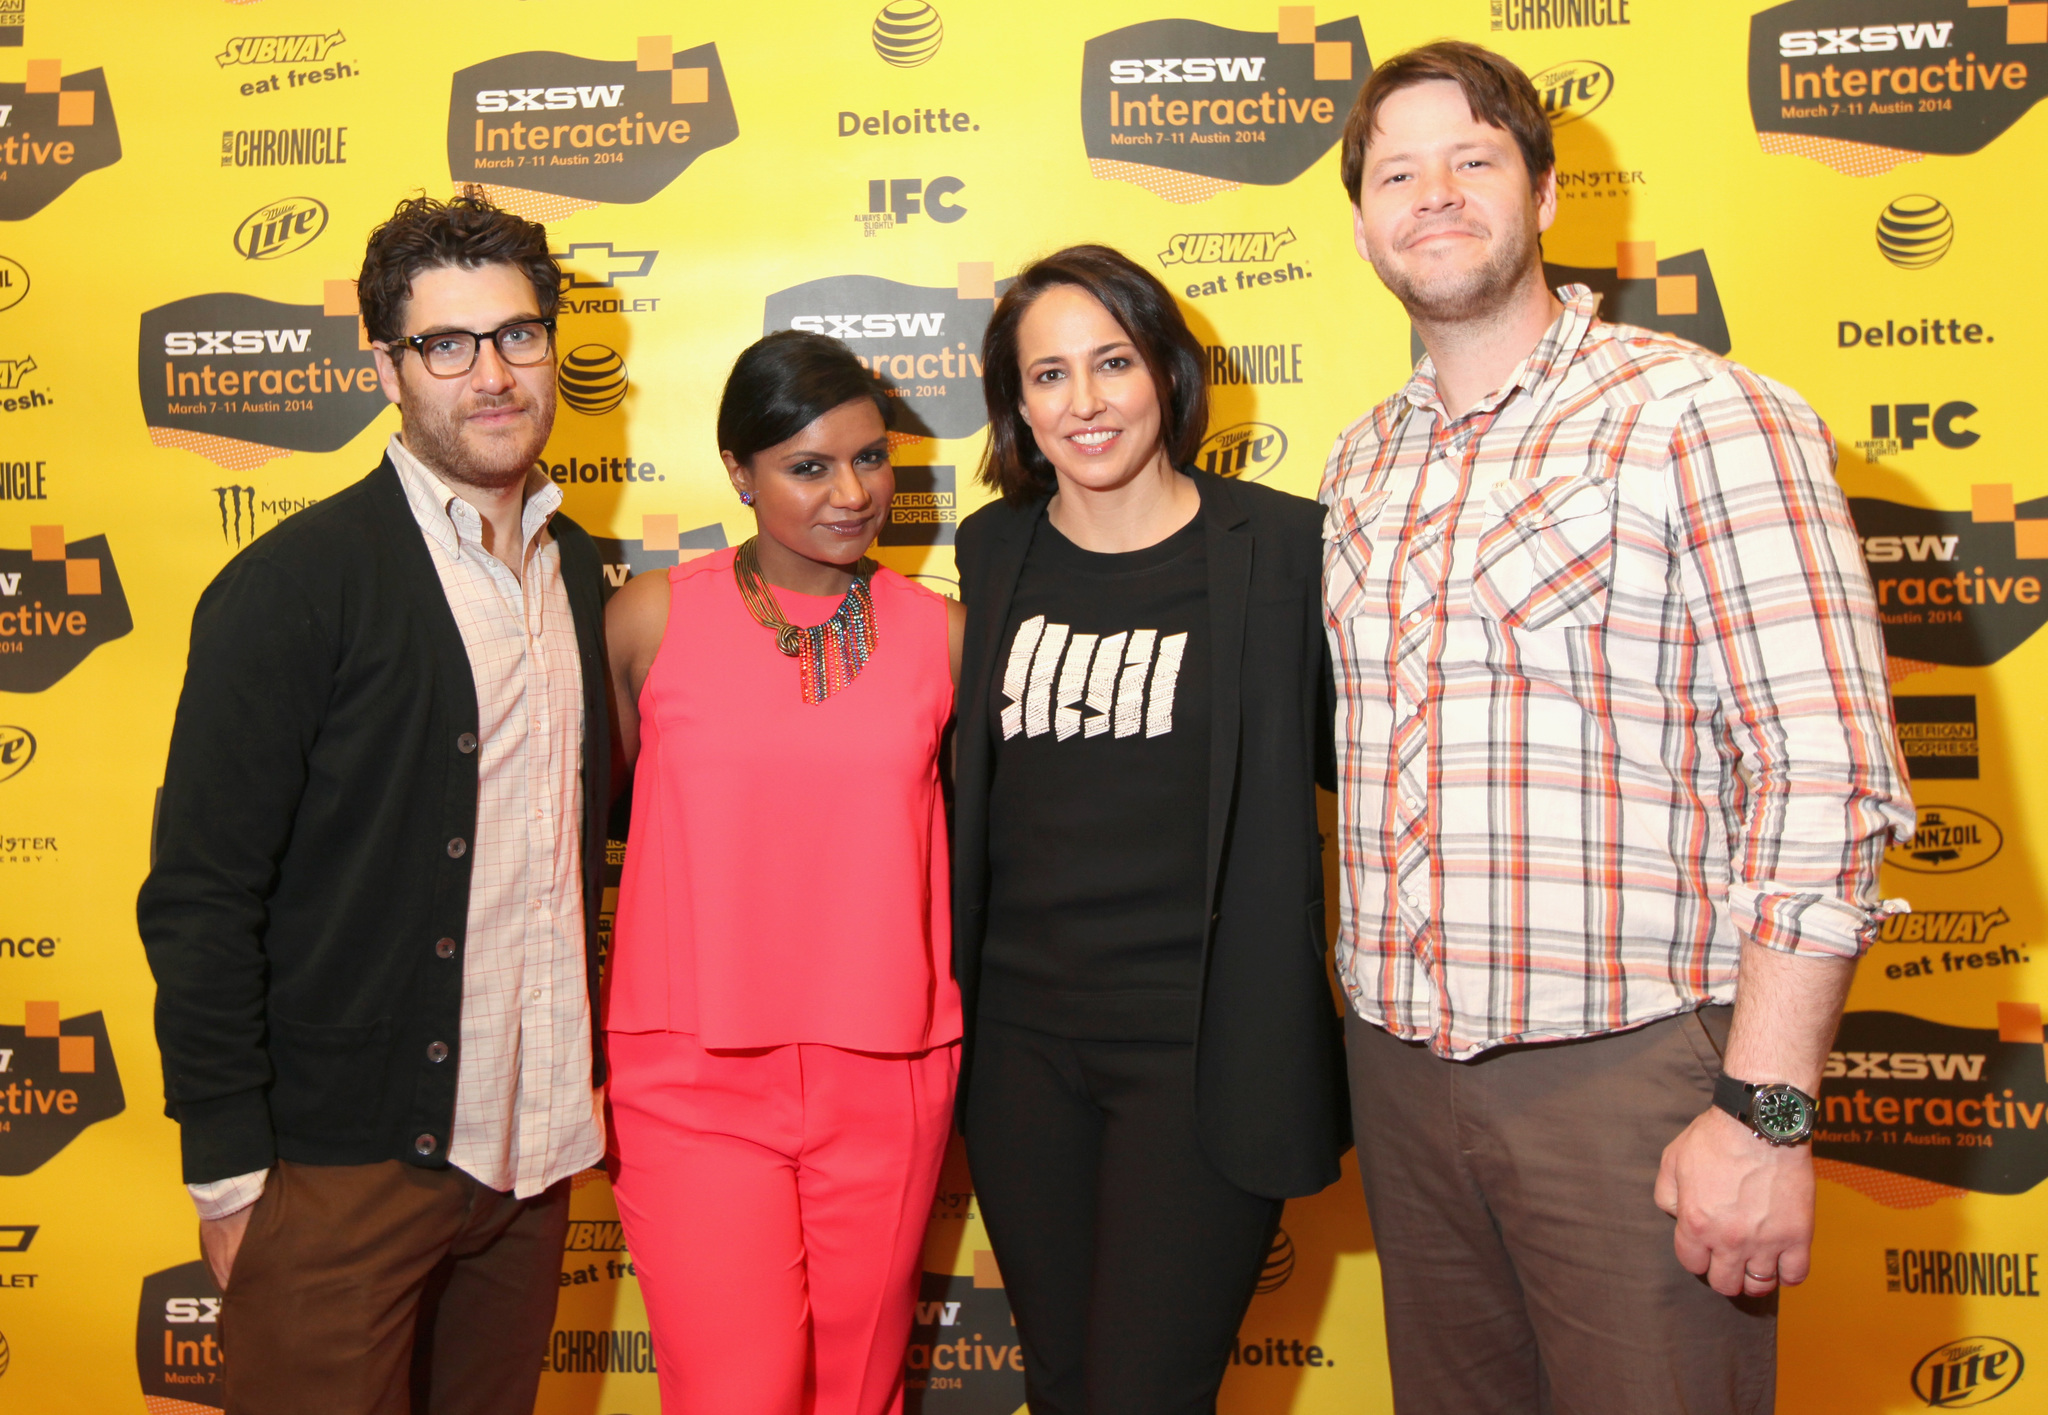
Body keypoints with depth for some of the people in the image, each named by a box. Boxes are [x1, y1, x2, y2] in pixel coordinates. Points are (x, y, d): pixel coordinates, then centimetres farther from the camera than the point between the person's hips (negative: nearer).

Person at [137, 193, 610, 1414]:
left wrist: (585, 1086, 10)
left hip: (534, 1150, 6)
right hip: (345, 1170, -5)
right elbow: (198, 899, -11)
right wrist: (231, 1172, -11)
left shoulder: (580, 571, 7)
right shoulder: (293, 585, -11)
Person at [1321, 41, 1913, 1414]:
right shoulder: (1364, 464, 11)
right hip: (1402, 1067, 6)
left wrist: (1765, 1110, -18)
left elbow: (1826, 774, -14)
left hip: (1632, 1067, -5)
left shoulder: (1701, 415, -8)